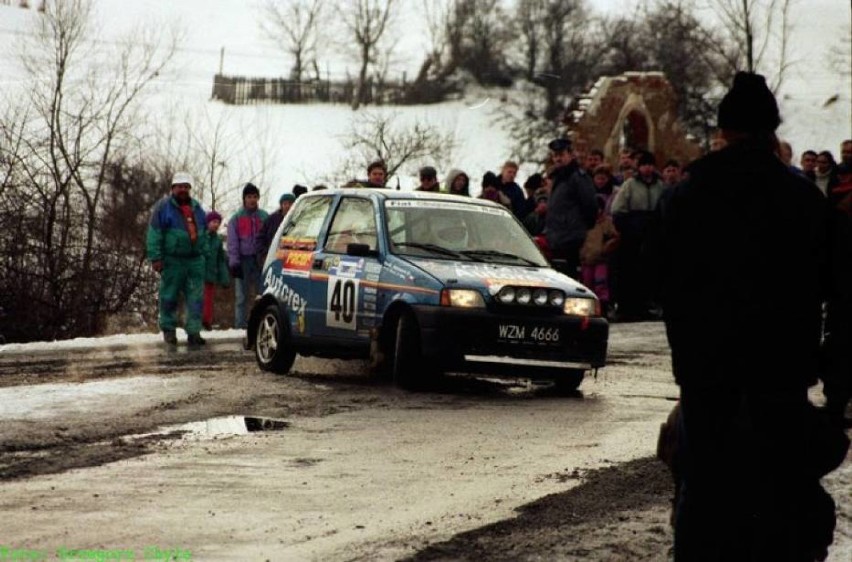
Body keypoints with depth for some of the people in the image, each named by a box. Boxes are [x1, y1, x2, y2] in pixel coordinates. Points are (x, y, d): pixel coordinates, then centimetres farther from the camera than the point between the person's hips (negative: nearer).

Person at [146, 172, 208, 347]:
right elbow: (154, 234, -6)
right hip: (172, 260, -4)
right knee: (169, 296, 1)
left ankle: (194, 332, -2)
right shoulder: (163, 206, -1)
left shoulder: (196, 207, 16)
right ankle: (168, 330, 13)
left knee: (196, 298, -2)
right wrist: (155, 258, -13)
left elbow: (203, 232, 24)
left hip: (195, 260, 4)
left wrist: (204, 253, 14)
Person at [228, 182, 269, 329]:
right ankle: (240, 327, 0)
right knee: (241, 297, -1)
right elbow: (232, 243, 3)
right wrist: (234, 262, -8)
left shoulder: (265, 217, 12)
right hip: (243, 260, -1)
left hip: (260, 260, 1)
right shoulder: (236, 218, 8)